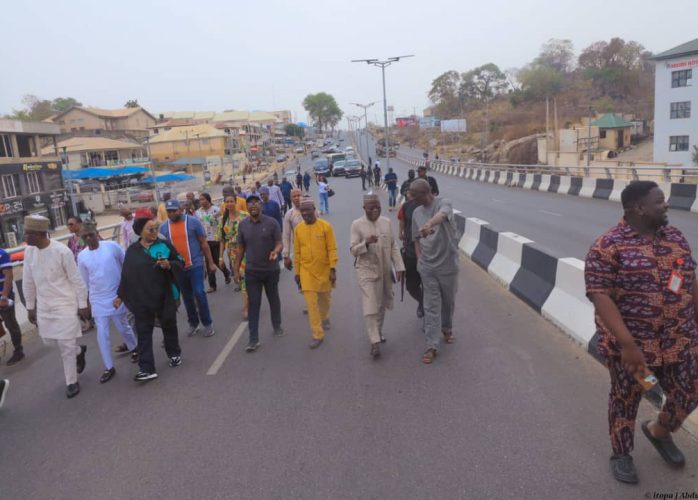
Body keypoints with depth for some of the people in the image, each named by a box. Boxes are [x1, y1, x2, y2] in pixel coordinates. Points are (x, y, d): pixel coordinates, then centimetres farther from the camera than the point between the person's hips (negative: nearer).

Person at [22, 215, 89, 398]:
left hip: (65, 305, -6)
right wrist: (30, 307, 11)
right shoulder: (29, 251, -4)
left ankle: (72, 382, 17)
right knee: (49, 340, 17)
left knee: (66, 347, 0)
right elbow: (28, 282, 7)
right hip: (43, 306, 6)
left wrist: (83, 305, -9)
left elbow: (77, 280, -13)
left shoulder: (62, 251, -22)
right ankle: (79, 351, 43)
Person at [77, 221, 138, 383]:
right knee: (102, 333, 0)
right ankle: (109, 367, 11)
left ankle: (134, 348, 41)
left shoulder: (112, 246, -10)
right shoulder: (82, 256, -2)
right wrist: (86, 300, 14)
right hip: (98, 300, 2)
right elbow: (84, 281, 9)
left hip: (116, 296, -2)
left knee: (123, 327, 12)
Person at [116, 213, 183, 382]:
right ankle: (147, 368, 2)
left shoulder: (165, 245, -2)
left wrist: (169, 265, -21)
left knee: (169, 326, 14)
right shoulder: (132, 251, 6)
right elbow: (126, 274, 11)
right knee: (143, 332, 0)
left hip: (164, 297, -1)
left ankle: (174, 353, 36)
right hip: (141, 299, 2)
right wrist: (120, 295, 12)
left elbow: (181, 263, 0)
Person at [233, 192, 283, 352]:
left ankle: (277, 326, 38)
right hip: (251, 271, 1)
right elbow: (240, 248, 5)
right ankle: (254, 339, 5)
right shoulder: (242, 224, -1)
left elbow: (280, 243, -9)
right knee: (253, 304, 1)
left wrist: (276, 251, -32)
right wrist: (236, 269, 4)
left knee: (273, 299, 16)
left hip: (271, 270, -1)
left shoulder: (271, 222, -9)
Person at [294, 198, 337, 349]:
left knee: (325, 298, 19)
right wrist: (297, 272, 7)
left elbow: (332, 249, -9)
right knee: (311, 303, -3)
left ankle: (325, 318, 49)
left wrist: (333, 269, -14)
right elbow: (297, 252, 5)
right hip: (307, 271, 1)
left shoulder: (326, 226, -10)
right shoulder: (298, 229, -2)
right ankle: (318, 335, 6)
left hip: (324, 270, -1)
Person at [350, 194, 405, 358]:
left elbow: (394, 247, 6)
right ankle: (375, 341, -2)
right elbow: (353, 250, -8)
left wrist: (399, 267, 1)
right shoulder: (357, 224, -8)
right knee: (370, 306, -8)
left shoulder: (387, 222, 3)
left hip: (385, 270, 4)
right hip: (367, 270, -4)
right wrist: (366, 243, -27)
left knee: (381, 305, 16)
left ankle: (378, 332, 36)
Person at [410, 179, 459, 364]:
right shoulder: (416, 213, 4)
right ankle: (432, 346, 7)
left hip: (448, 265, -3)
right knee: (431, 306, 2)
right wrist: (419, 259, 2)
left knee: (448, 301, 16)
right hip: (427, 267, 3)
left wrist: (429, 224, -61)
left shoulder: (444, 203, -14)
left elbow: (442, 215, -39)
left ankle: (447, 328, 45)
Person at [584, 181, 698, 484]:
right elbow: (600, 296, -22)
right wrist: (627, 343, -26)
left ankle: (658, 431, 45)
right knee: (626, 399, 11)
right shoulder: (608, 246, -18)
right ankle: (621, 454, 35)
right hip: (630, 343, -5)